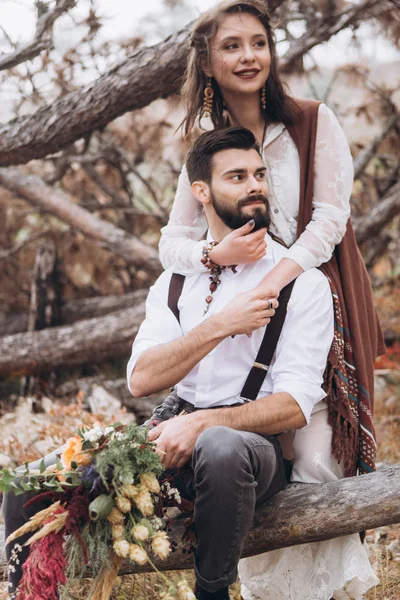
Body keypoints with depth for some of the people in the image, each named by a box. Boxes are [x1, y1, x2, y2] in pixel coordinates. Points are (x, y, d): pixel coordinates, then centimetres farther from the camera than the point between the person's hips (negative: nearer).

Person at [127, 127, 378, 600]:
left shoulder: (303, 284, 2)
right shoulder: (175, 280, 15)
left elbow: (294, 406, -8)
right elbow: (140, 380, 1)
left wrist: (201, 423, -21)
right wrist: (219, 326, -10)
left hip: (249, 441, -3)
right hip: (169, 428, 3)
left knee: (222, 447, -40)